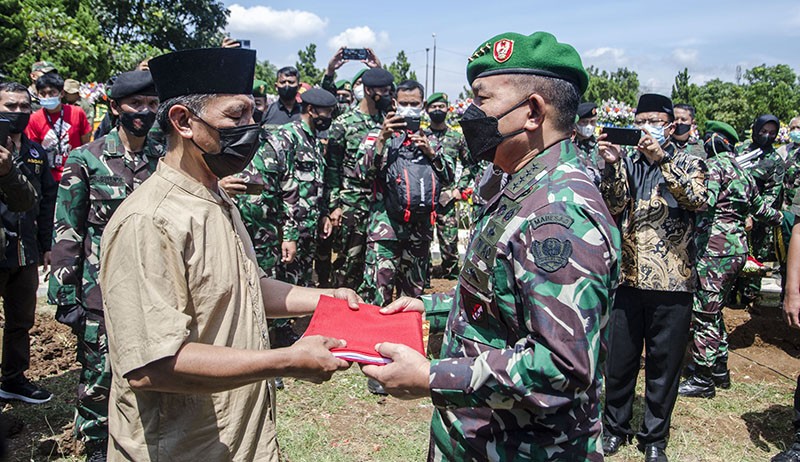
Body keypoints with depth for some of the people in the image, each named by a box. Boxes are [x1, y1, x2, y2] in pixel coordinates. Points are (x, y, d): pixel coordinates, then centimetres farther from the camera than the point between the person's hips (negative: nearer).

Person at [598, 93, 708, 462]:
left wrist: (662, 159, -24)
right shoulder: (627, 162, 9)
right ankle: (615, 427, 29)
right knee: (619, 358, 10)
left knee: (664, 364, 8)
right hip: (627, 276, 2)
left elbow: (698, 197, -16)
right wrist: (612, 165, -18)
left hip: (672, 281, -1)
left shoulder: (687, 163, 5)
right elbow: (613, 206, -5)